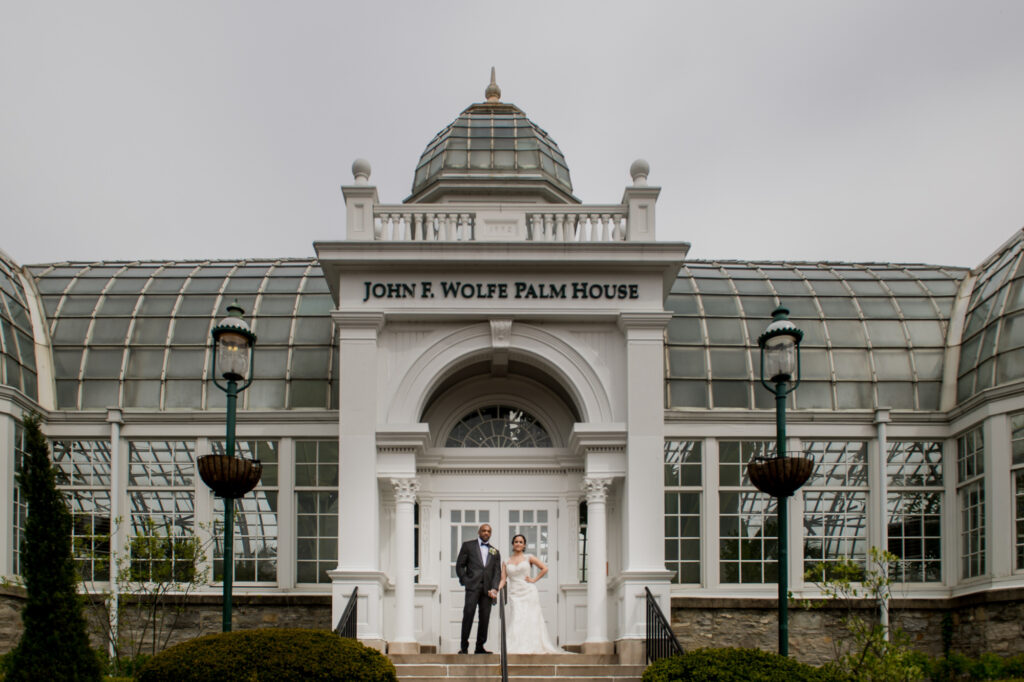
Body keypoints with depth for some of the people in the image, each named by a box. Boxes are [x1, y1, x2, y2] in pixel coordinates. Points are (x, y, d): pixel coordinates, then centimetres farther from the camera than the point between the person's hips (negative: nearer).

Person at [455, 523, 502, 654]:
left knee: (485, 618, 1)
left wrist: (494, 588, -4)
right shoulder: (468, 545, 10)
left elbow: (497, 572, 10)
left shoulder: (495, 552, 18)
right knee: (468, 615, -11)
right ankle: (464, 647, -8)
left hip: (487, 589, 3)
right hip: (472, 586, -3)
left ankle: (480, 647, 7)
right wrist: (465, 581, -5)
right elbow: (459, 565, 7)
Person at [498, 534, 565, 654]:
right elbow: (503, 579, 5)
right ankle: (517, 647, -8)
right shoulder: (506, 561, 11)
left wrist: (534, 579, -2)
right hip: (515, 594, 1)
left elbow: (544, 568, 6)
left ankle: (533, 647, 2)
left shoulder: (528, 558, 6)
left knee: (530, 620, -3)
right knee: (516, 621, -8)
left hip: (529, 592, -1)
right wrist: (497, 589, -12)